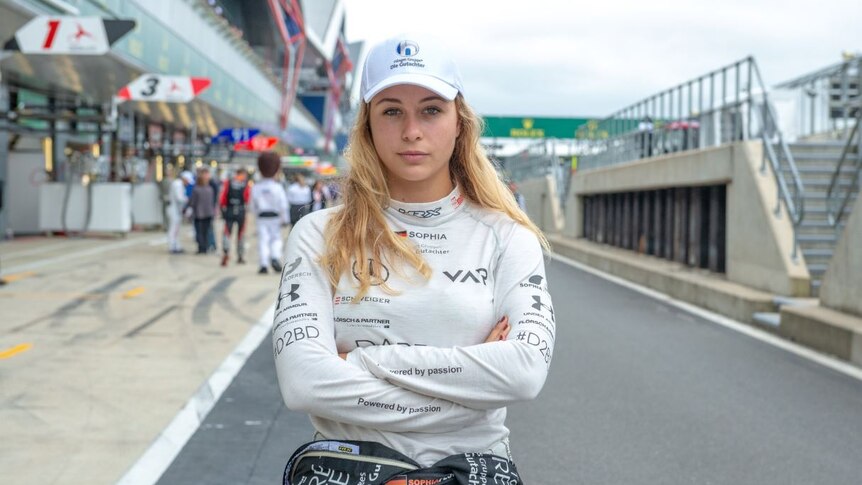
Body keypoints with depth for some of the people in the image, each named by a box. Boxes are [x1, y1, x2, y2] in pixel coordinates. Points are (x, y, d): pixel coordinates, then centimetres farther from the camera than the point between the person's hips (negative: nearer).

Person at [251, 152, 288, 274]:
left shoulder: (255, 188, 0)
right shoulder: (277, 187, -8)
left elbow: (253, 205, 6)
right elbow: (283, 205, -7)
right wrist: (285, 219, 1)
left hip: (261, 218, 1)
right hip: (274, 217, -1)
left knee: (263, 240, 2)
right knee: (276, 238, 11)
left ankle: (264, 265, -2)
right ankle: (275, 258, -9)